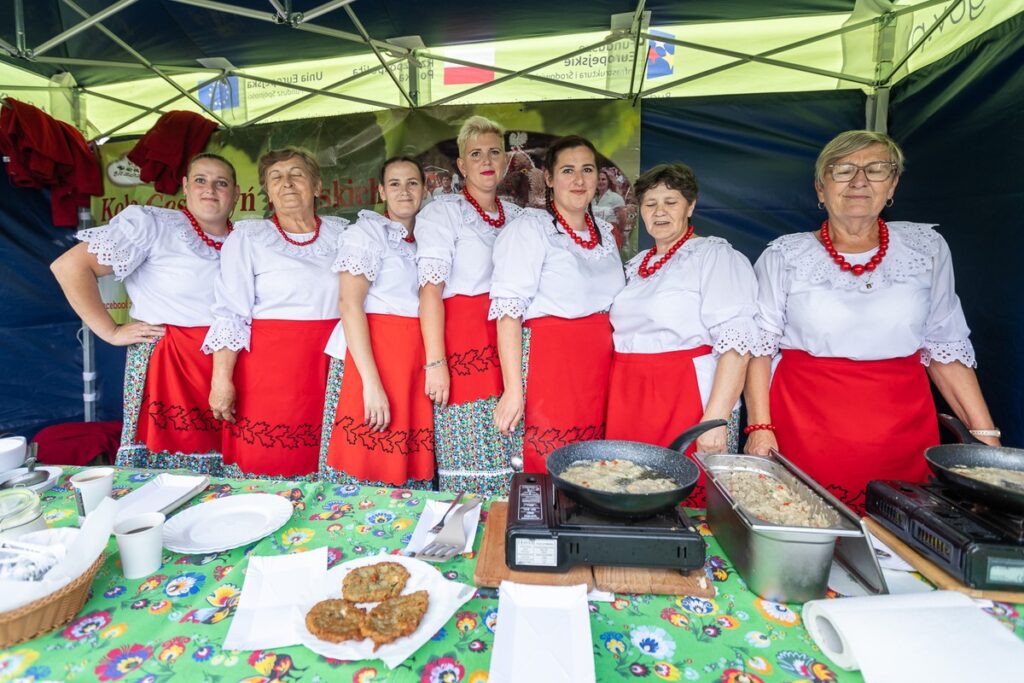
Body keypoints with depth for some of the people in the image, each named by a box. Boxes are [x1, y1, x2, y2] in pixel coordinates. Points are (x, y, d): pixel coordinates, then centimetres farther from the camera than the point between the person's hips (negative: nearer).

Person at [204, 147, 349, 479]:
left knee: (324, 464, 5)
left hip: (330, 369, 3)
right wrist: (221, 379, -9)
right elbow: (230, 314, -2)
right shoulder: (248, 236, 4)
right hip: (269, 368, -2)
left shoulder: (341, 232, 11)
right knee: (263, 462, 0)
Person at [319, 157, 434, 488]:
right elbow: (350, 305, -10)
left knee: (409, 463, 7)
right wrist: (372, 383, -19)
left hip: (415, 364, 5)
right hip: (368, 354, -5)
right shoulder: (365, 231, 0)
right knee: (365, 461, -3)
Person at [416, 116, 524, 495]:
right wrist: (435, 362, -18)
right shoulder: (443, 212, 0)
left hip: (509, 342, 5)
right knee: (467, 461, -2)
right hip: (464, 340, -5)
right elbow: (431, 289, -10)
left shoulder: (516, 216, 16)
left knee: (507, 459, 7)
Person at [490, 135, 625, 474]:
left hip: (599, 372, 6)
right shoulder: (530, 227, -5)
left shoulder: (604, 232, 16)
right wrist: (513, 390, -19)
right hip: (550, 366, -6)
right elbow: (509, 312, -13)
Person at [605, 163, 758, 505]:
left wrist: (715, 419, -21)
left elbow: (735, 343, -14)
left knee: (687, 500, -1)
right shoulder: (636, 264, 16)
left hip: (688, 398, -5)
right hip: (629, 400, 6)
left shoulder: (715, 255, -4)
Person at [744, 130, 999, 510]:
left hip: (902, 429, 3)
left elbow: (945, 349, 11)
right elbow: (759, 346, -1)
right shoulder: (784, 255, 0)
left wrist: (985, 434, 5)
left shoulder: (926, 248, 7)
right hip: (805, 427, -2)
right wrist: (759, 427, -9)